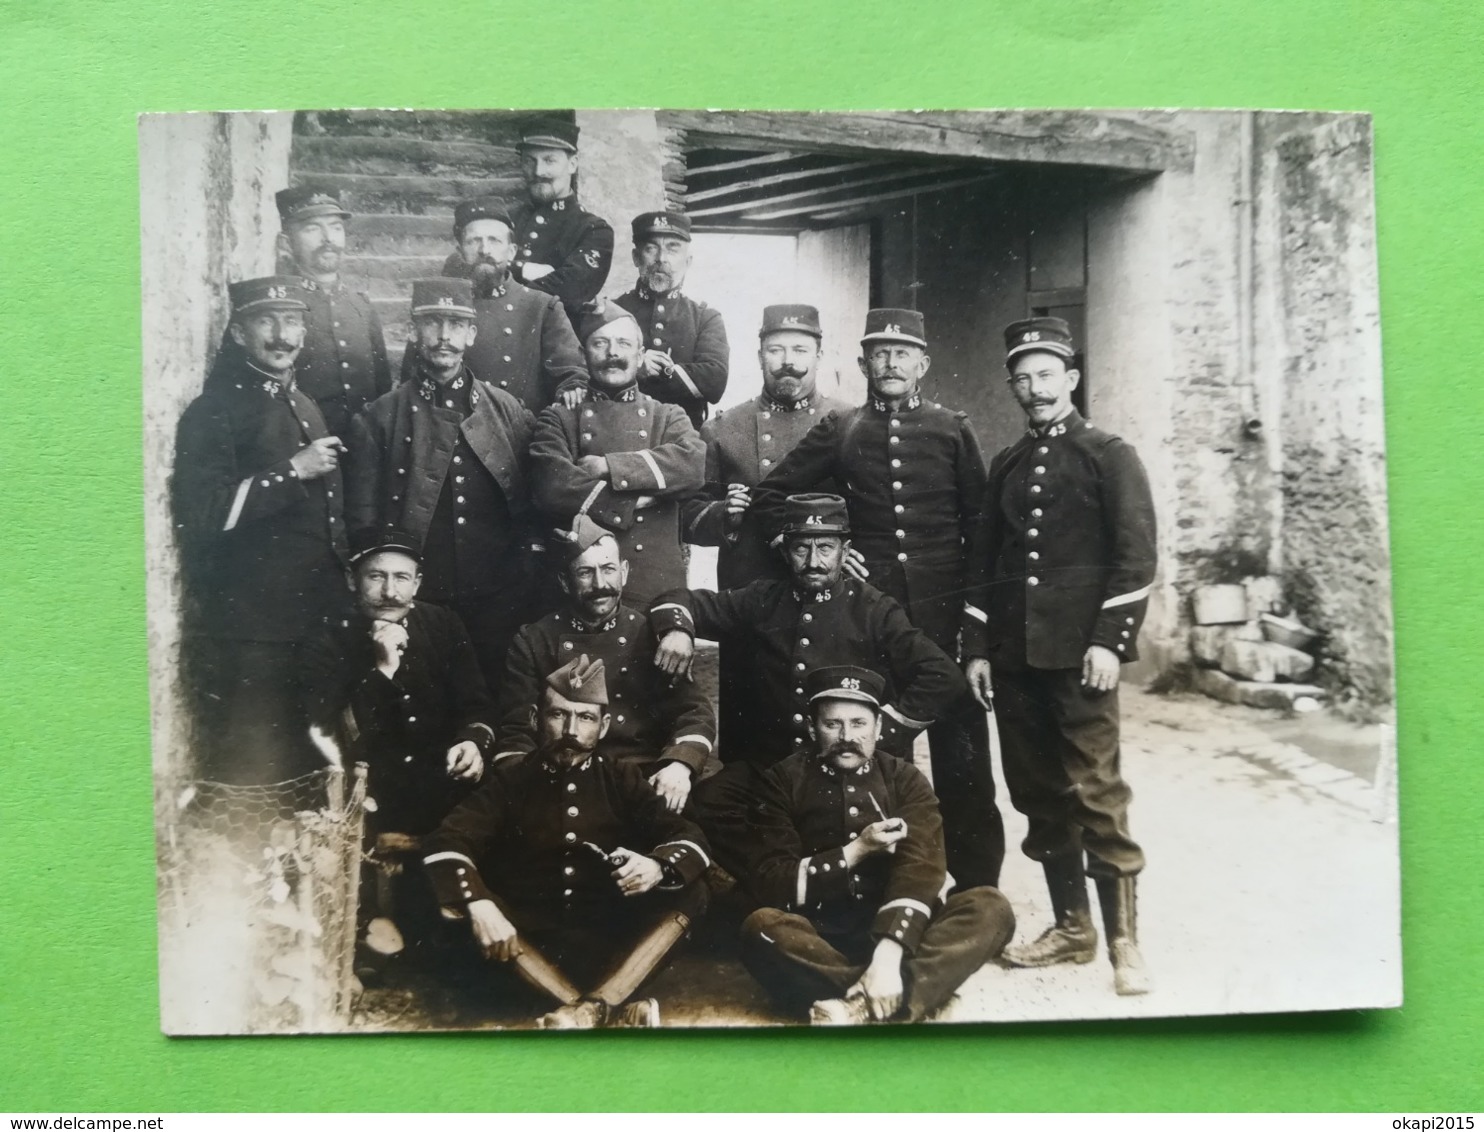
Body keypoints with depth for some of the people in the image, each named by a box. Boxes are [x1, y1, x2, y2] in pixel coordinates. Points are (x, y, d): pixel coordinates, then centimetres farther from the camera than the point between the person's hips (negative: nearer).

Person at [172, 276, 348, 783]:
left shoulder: (304, 407, 18)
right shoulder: (214, 412, -7)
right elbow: (201, 514, -18)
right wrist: (293, 470, -18)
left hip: (316, 621, 8)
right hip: (249, 628, -8)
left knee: (309, 762, 14)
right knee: (249, 776, -2)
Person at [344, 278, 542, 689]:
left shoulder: (509, 412, 8)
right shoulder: (379, 419, 4)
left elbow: (534, 501, 11)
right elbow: (362, 519, 4)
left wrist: (529, 569, 0)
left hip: (499, 602, 1)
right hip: (415, 600, -1)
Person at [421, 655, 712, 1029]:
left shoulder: (621, 778, 5)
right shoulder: (511, 778, 1)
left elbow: (691, 839, -3)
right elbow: (446, 843, -12)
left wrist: (658, 866, -28)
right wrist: (479, 905, -33)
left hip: (607, 939, 1)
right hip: (532, 939, -1)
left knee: (691, 891, -20)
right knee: (454, 901, -29)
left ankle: (592, 1009, -34)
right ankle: (617, 1013, -35)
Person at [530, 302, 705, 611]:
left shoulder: (668, 417, 14)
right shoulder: (558, 419, 10)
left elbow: (692, 464, -8)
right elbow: (554, 487, -9)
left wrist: (609, 466, -12)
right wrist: (638, 497, -8)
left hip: (657, 585, 1)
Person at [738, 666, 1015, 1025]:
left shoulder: (905, 780, 8)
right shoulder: (784, 780, 5)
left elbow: (918, 871, -7)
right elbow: (771, 882, -3)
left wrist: (889, 952, -24)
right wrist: (854, 852, -11)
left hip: (895, 930, 2)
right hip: (818, 940, -2)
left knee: (990, 908, -24)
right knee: (762, 927, -33)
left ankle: (864, 1005, -37)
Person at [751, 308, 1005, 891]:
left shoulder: (953, 429, 6)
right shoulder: (838, 431, 7)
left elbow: (980, 521, 8)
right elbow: (770, 494, 11)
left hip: (945, 610, -1)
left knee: (961, 755, 1)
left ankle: (977, 886, 10)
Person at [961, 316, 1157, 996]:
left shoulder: (1109, 456, 3)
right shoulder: (1005, 467, 16)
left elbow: (1136, 555, -4)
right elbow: (982, 562, 17)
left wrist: (1109, 640, -13)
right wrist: (976, 648, 10)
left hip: (1078, 650, -5)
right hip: (1014, 655, 5)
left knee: (1094, 788, -8)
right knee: (1038, 792, 8)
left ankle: (1123, 939, 0)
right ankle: (1071, 927, 19)